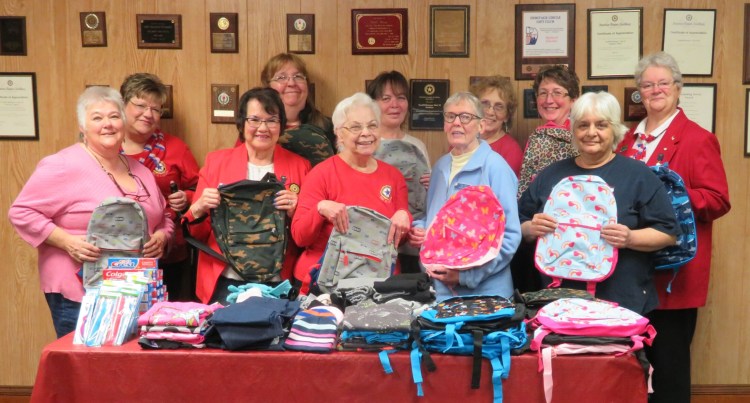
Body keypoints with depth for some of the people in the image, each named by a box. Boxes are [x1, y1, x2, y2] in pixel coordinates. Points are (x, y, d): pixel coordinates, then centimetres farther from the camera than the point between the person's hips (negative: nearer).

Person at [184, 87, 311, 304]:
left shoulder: (299, 166, 7)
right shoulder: (215, 162, 7)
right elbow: (197, 235, 9)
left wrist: (295, 212, -10)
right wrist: (198, 209, -10)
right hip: (226, 282, 0)